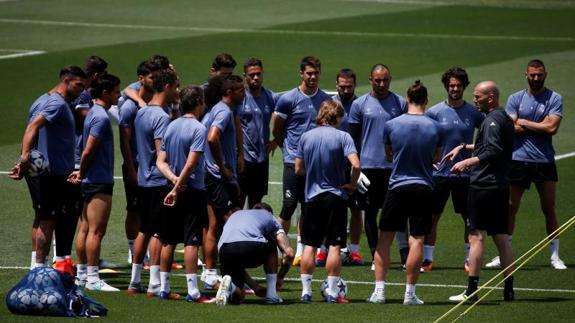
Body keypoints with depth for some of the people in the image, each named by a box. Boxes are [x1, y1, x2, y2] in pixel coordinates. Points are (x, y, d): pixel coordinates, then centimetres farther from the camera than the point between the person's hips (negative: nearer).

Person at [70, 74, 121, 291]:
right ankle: (92, 279, -7)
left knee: (85, 229, 12)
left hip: (91, 181, 10)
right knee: (96, 231, -8)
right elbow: (88, 151, -19)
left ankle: (82, 274, 17)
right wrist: (82, 174, -7)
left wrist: (82, 173, 14)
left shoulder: (94, 113, 15)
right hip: (100, 181, -10)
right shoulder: (101, 117, -16)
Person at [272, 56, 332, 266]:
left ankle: (300, 250, 11)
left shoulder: (326, 100, 8)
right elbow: (276, 130, 6)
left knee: (308, 208, 5)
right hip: (293, 161, -3)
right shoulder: (288, 99, -3)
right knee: (289, 205, -8)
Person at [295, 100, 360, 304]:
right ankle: (332, 292, -1)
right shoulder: (342, 137, -8)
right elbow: (355, 165, -20)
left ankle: (306, 291, 8)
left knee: (309, 245, 8)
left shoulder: (306, 137, 2)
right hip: (335, 196, -3)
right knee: (334, 245, 0)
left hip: (312, 196, 3)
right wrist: (351, 185, -4)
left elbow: (298, 169, 7)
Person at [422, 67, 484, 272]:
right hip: (439, 172, -1)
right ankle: (427, 260, 8)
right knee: (432, 217, 1)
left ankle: (470, 259, 13)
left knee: (470, 218, 3)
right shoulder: (435, 112, 0)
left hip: (465, 175, 1)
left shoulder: (473, 113, 2)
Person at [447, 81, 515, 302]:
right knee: (502, 238, 12)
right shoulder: (505, 118, 17)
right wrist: (464, 147, 29)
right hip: (501, 187, 9)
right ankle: (509, 290, 13)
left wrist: (469, 162, -29)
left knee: (476, 236, -8)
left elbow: (493, 151, -24)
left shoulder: (493, 120, -12)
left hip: (483, 185, -9)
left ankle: (471, 290, -11)